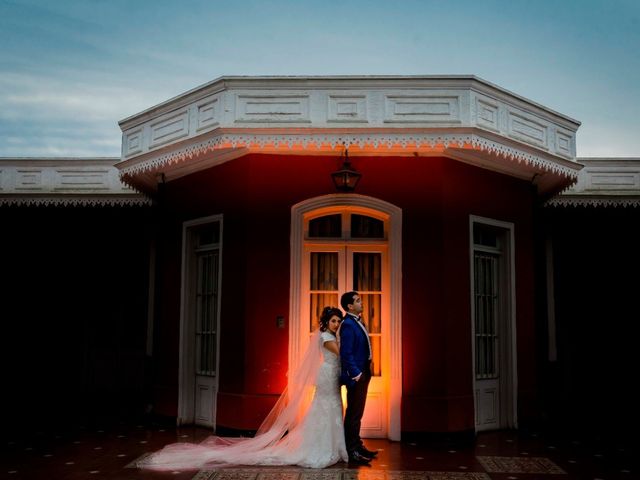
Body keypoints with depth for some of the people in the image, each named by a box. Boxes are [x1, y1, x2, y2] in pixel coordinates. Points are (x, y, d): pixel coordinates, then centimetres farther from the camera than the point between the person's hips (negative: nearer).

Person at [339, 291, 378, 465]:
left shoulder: (357, 321, 11)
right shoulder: (348, 325, -19)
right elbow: (346, 354, -22)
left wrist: (365, 372, 12)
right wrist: (356, 374, -23)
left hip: (362, 373, 10)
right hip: (355, 375, -10)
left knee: (357, 412, 18)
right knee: (354, 413, -1)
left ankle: (357, 446, 29)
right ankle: (351, 451, 7)